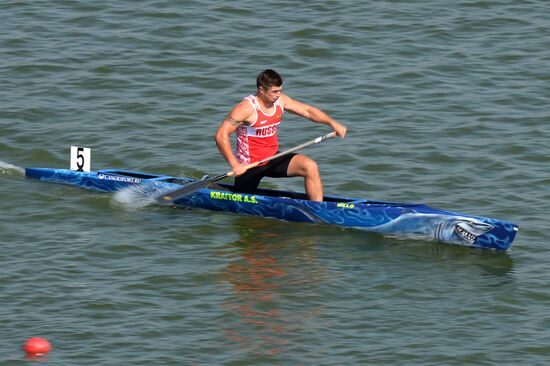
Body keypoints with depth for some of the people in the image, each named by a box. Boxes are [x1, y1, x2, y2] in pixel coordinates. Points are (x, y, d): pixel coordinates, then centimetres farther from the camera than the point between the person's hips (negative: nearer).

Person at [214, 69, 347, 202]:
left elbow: (307, 111, 9)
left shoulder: (280, 100, -2)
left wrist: (333, 123, -2)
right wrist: (234, 165, -32)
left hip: (273, 158, 5)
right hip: (249, 165, -5)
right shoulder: (247, 108, -23)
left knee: (311, 167, -15)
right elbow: (221, 135, -27)